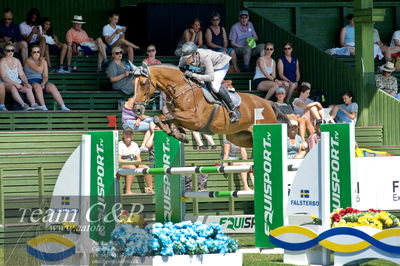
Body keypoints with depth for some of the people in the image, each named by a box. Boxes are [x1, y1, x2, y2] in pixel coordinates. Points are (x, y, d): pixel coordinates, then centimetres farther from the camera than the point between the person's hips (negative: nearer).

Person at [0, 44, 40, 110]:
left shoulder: (17, 61, 16)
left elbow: (22, 74, 12)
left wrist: (26, 83, -8)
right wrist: (15, 84, -19)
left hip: (17, 83, 5)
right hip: (6, 83, -5)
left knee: (28, 88, -27)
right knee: (13, 87, -40)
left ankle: (34, 105, -47)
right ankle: (23, 105, -55)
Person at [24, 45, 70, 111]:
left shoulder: (43, 61, 15)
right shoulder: (29, 60, 0)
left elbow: (45, 76, 8)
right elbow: (39, 69, -15)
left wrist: (43, 83, -13)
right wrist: (42, 61, 3)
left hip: (41, 81, 4)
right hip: (31, 81, -4)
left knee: (52, 86, -25)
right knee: (37, 86, -38)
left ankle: (63, 106, -32)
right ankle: (43, 107, -45)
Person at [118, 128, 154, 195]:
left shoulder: (134, 145, 16)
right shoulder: (120, 145, -3)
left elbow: (139, 159, 16)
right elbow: (118, 160, -13)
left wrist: (137, 161, -9)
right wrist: (131, 162, -21)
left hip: (134, 164, 6)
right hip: (122, 165, -6)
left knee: (146, 167, -17)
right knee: (132, 167, -37)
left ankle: (150, 189, -10)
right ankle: (128, 191, -44)